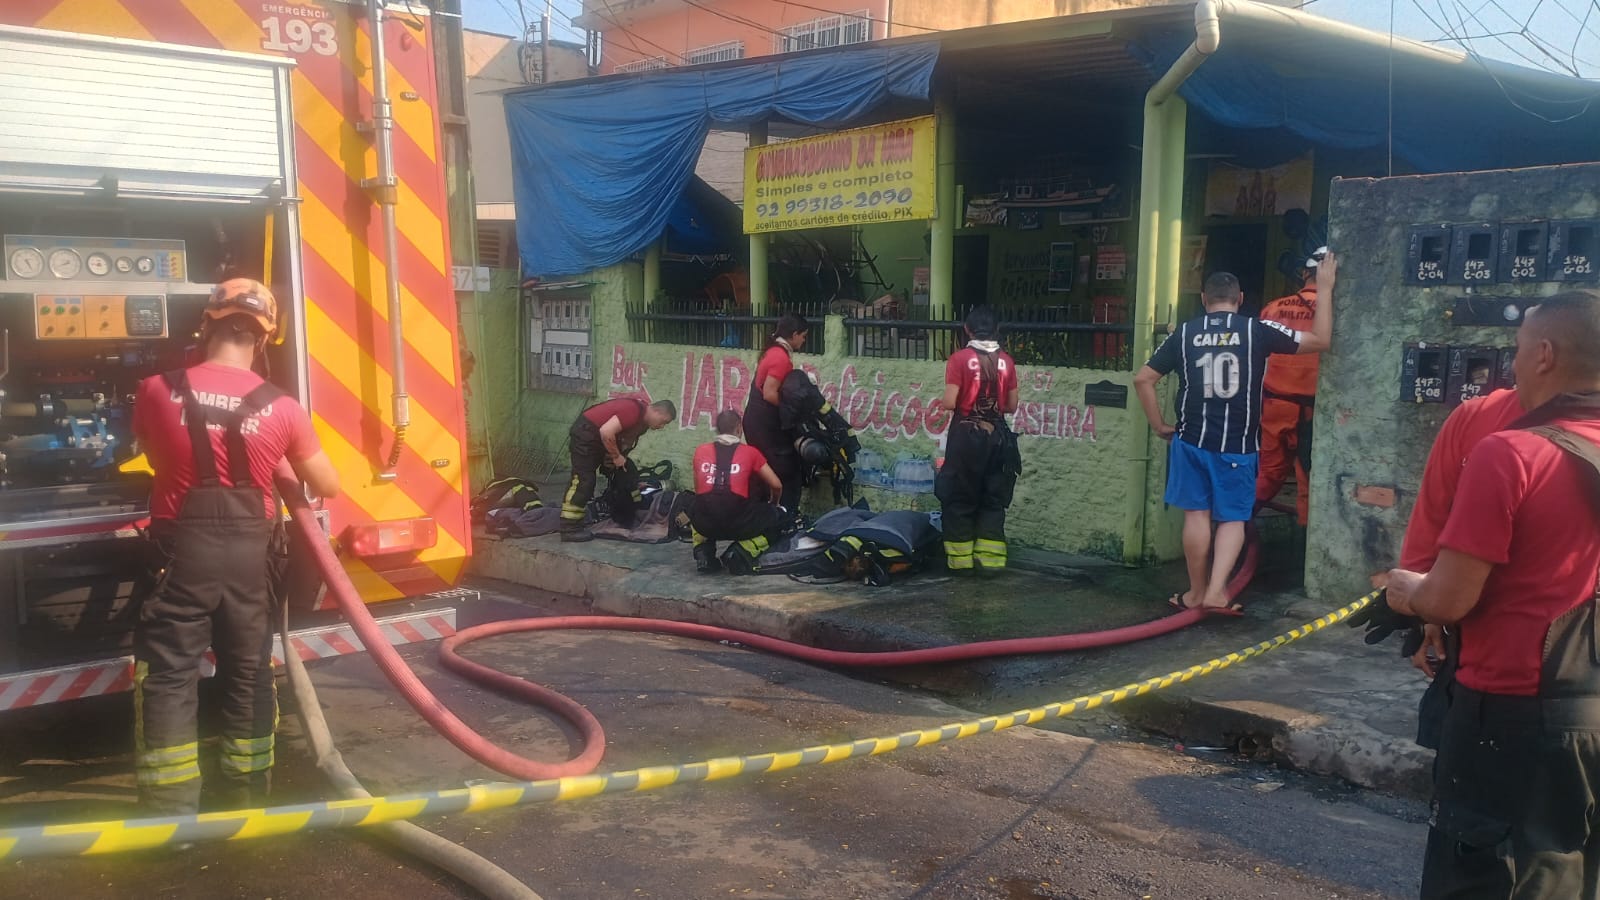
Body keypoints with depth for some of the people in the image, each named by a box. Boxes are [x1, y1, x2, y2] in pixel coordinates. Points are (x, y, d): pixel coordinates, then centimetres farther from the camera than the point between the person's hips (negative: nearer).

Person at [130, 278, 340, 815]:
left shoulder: (157, 392, -5)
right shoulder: (281, 408, -4)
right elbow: (328, 487, 6)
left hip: (182, 552, -1)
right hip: (247, 555, 2)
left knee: (168, 681, 5)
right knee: (248, 677, 15)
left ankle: (171, 819, 5)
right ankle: (247, 799, 27)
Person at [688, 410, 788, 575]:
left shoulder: (701, 451, 17)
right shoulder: (750, 452, 12)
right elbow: (776, 486, 15)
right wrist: (773, 503, 37)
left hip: (705, 523, 3)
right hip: (739, 522, -3)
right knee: (780, 517, 21)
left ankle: (704, 556, 14)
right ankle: (742, 554, 1)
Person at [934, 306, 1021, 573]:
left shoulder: (960, 358, -9)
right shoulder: (1006, 361, 2)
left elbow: (950, 403, -14)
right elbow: (1011, 406, 4)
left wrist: (941, 403, 8)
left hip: (966, 434, -3)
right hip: (997, 434, 3)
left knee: (960, 498, 7)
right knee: (993, 499, 10)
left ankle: (961, 559, 9)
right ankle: (990, 558, 8)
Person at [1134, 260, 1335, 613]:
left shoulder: (1184, 333, 1)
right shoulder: (1257, 330, -4)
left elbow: (1143, 379, 1)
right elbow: (1320, 340, -1)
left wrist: (1160, 425, 10)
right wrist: (1324, 289, 6)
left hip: (1192, 439, 1)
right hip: (1238, 444, -1)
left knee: (1196, 513, 10)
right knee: (1233, 518, 8)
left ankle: (1196, 592, 18)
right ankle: (1216, 592, -3)